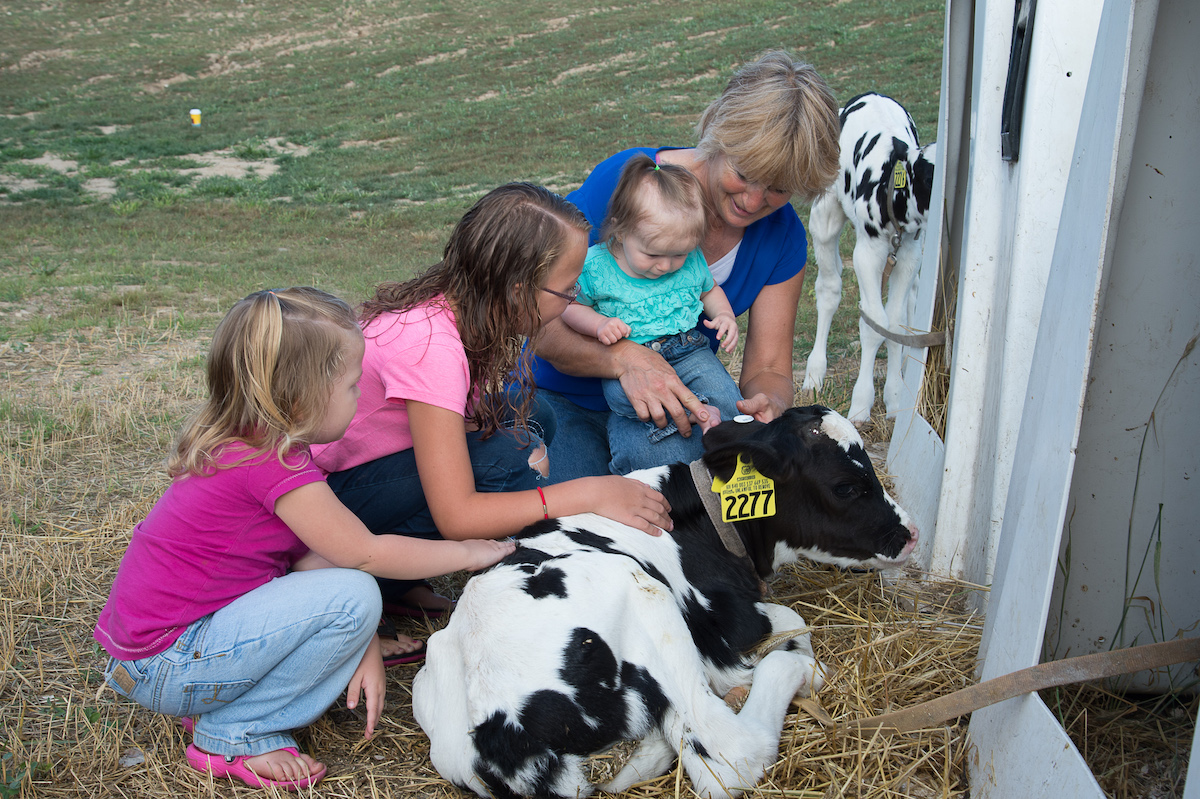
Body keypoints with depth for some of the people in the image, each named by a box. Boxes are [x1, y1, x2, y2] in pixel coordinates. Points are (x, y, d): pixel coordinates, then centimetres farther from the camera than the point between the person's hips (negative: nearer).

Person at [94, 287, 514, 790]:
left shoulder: (242, 443, 6)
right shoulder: (272, 464, -24)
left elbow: (312, 556, 4)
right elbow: (366, 554, -17)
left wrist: (362, 645, -2)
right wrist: (467, 552, -4)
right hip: (167, 668, -9)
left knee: (327, 572, 10)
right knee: (353, 594, -19)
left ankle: (217, 703, 8)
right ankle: (235, 734, -6)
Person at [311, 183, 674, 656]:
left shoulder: (466, 307, -9)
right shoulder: (430, 345, -33)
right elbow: (455, 517, -33)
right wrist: (589, 494, -31)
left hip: (381, 457, 9)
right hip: (326, 490, -9)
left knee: (529, 422, -3)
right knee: (505, 457, -25)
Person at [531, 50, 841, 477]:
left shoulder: (782, 237, -9)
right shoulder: (624, 182, -22)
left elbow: (768, 370, -4)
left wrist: (768, 405, -30)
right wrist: (624, 357, -42)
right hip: (563, 398, -2)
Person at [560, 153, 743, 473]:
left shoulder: (691, 262, 0)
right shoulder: (596, 266, -11)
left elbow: (709, 290, 20)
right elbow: (570, 306, 1)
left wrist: (725, 315, -1)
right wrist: (599, 324, -18)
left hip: (687, 351, 3)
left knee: (722, 388, -24)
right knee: (619, 392, -36)